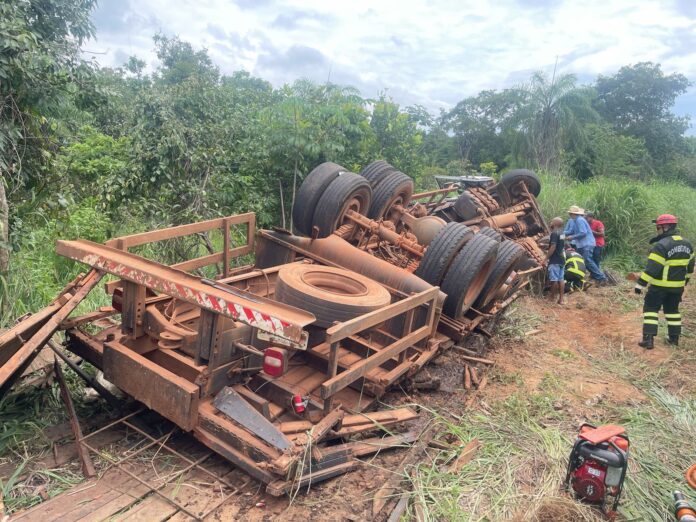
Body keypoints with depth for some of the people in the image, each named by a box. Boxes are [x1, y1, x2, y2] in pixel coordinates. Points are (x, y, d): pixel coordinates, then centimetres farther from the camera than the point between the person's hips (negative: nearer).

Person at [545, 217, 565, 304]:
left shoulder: (554, 233, -14)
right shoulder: (561, 234, 13)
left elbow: (553, 247, -20)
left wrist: (546, 258, -18)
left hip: (554, 261, -9)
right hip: (561, 260, 9)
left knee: (554, 280, -3)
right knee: (561, 279, 9)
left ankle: (551, 298, 3)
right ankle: (561, 299, 11)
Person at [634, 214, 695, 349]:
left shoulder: (661, 245, -20)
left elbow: (652, 267, -24)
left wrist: (640, 284, -21)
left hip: (660, 285, -7)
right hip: (678, 285, 7)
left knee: (651, 308, 3)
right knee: (672, 310, 20)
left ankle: (648, 339, -3)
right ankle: (674, 338, 25)